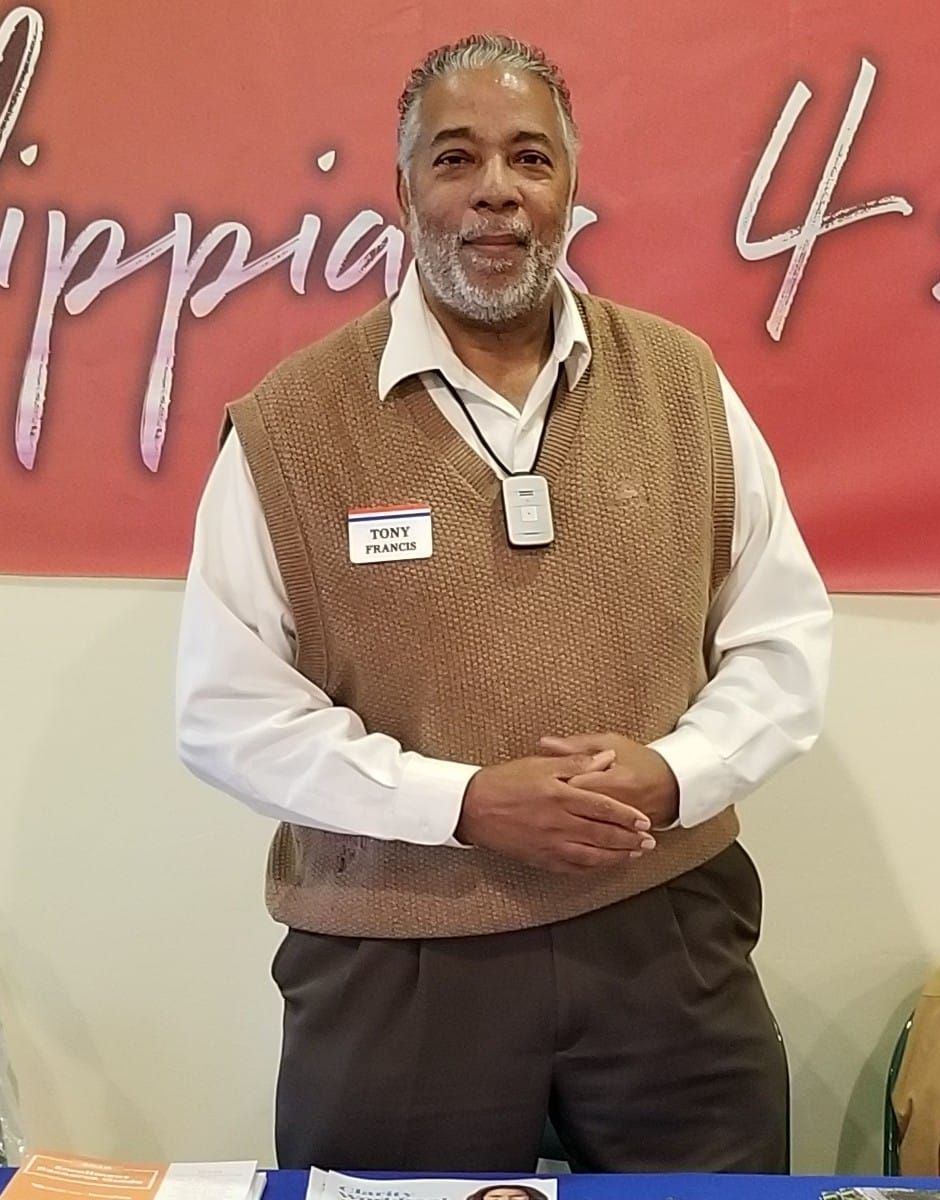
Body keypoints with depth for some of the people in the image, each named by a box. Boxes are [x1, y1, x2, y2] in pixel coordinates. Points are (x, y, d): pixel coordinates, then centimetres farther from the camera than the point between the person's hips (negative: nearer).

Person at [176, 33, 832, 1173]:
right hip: (392, 965, -1)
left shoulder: (684, 382, 1)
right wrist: (463, 800, -16)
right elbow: (228, 707, -6)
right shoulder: (288, 422, -6)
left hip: (668, 939, 3)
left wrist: (678, 770, -13)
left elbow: (785, 637, 6)